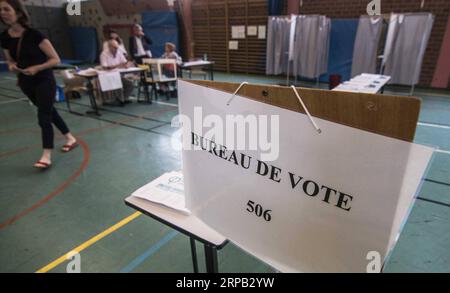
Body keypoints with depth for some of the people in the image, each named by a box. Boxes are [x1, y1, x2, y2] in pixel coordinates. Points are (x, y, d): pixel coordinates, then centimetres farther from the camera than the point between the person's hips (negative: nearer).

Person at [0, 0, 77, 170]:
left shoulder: (34, 34, -17)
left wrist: (36, 68, -25)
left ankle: (46, 156, -3)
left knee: (43, 117, -8)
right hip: (26, 83, 7)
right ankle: (70, 139, 33)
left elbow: (55, 59, -15)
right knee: (49, 112, 16)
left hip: (44, 81, -7)